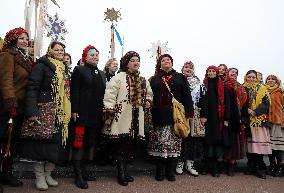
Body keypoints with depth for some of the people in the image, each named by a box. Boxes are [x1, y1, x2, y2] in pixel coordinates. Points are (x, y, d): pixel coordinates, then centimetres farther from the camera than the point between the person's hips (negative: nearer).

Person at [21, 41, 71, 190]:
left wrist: (69, 112, 12)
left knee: (56, 143, 7)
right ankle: (39, 177, 12)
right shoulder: (41, 66, -3)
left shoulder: (64, 69, 17)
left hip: (60, 114, 6)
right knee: (42, 142, -3)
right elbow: (32, 89, -12)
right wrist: (32, 112, -22)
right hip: (44, 111, -6)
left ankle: (48, 174, 21)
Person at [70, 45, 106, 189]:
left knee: (91, 143, 9)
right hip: (82, 113, -6)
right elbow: (74, 91, -7)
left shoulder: (101, 74, 19)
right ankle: (78, 175, 2)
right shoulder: (79, 70, 2)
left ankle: (83, 170, 21)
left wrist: (103, 112, 13)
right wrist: (74, 110, -15)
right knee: (79, 143, -5)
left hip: (96, 115, 6)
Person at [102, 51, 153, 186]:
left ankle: (124, 169, 23)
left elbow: (149, 94, 31)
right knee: (121, 144, -4)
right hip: (121, 118, -6)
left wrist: (148, 101, 9)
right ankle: (121, 172, 9)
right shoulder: (119, 77, -3)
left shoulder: (143, 81, 17)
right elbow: (110, 95, -10)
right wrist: (109, 113, -15)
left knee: (131, 145, 8)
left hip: (136, 119, 6)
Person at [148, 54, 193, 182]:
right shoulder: (154, 79, 14)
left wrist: (188, 112, -4)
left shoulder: (180, 77, 12)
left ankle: (171, 171, 13)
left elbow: (187, 96, 5)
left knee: (174, 142, 1)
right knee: (160, 142, 0)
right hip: (160, 116, 0)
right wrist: (150, 114, -1)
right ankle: (160, 171, 12)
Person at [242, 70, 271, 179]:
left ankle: (260, 168, 0)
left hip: (259, 120, -1)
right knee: (249, 143, 2)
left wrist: (255, 112, -13)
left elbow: (266, 104, -1)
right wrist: (247, 110, -9)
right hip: (247, 120, 2)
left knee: (259, 143, -8)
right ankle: (251, 167, 12)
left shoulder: (262, 89, 9)